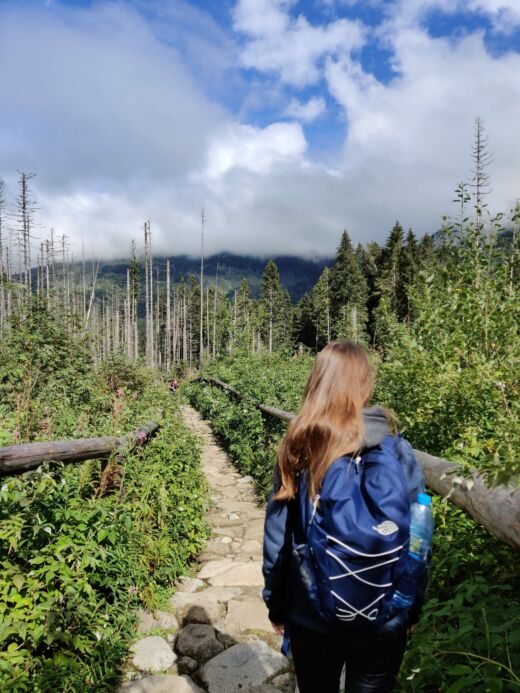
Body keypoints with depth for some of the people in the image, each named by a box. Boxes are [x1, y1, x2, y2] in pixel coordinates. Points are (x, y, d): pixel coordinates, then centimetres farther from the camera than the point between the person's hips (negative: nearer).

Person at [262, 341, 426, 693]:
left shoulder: (298, 452, -16)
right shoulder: (399, 453, -14)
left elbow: (276, 540, -8)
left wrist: (276, 606, 7)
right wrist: (412, 611, 9)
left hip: (312, 619, 0)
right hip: (385, 623, 0)